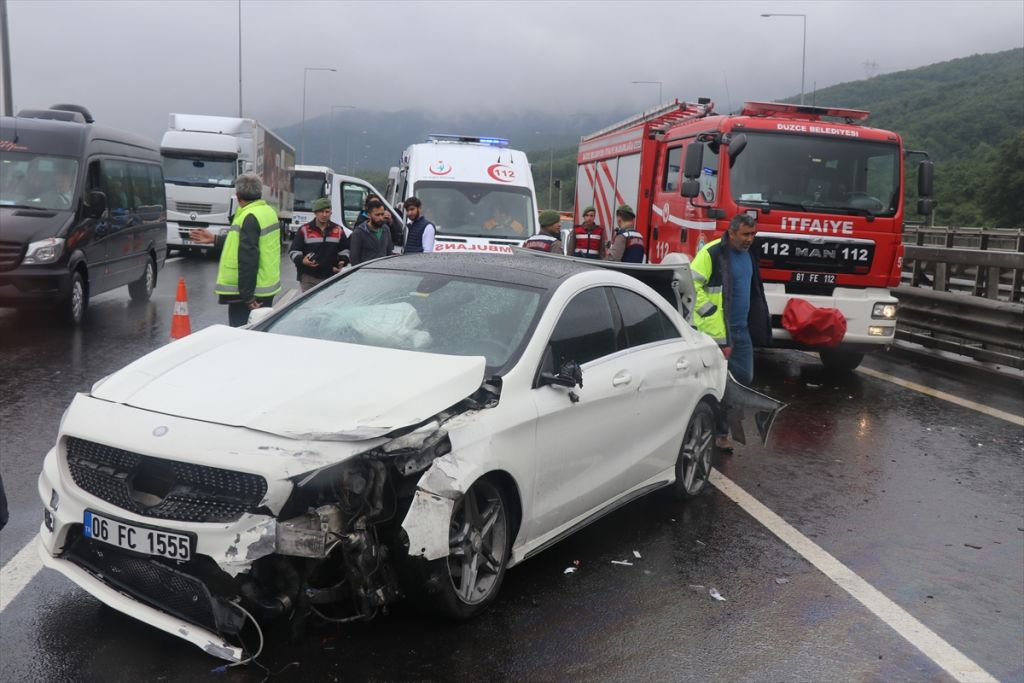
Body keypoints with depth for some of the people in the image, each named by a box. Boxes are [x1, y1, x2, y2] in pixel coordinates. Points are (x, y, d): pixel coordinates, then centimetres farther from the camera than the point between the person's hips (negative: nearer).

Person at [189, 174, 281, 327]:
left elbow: (247, 258, -24)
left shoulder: (250, 217, -19)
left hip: (249, 292, -10)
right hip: (266, 288, 10)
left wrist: (247, 295, -25)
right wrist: (215, 239, 27)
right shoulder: (267, 211, 12)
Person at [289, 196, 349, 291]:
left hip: (331, 277, 3)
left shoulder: (338, 230, 9)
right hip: (308, 278, -2)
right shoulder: (304, 230, 0)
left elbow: (345, 249, 18)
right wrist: (301, 260, -20)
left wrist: (343, 261, -3)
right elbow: (293, 251, 0)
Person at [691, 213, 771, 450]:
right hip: (717, 331, -8)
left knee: (744, 377, 11)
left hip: (742, 329, 8)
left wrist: (759, 323, 22)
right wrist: (710, 311, -18)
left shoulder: (747, 255, 12)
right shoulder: (712, 253, -15)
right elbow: (691, 285, -17)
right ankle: (720, 433, 9)